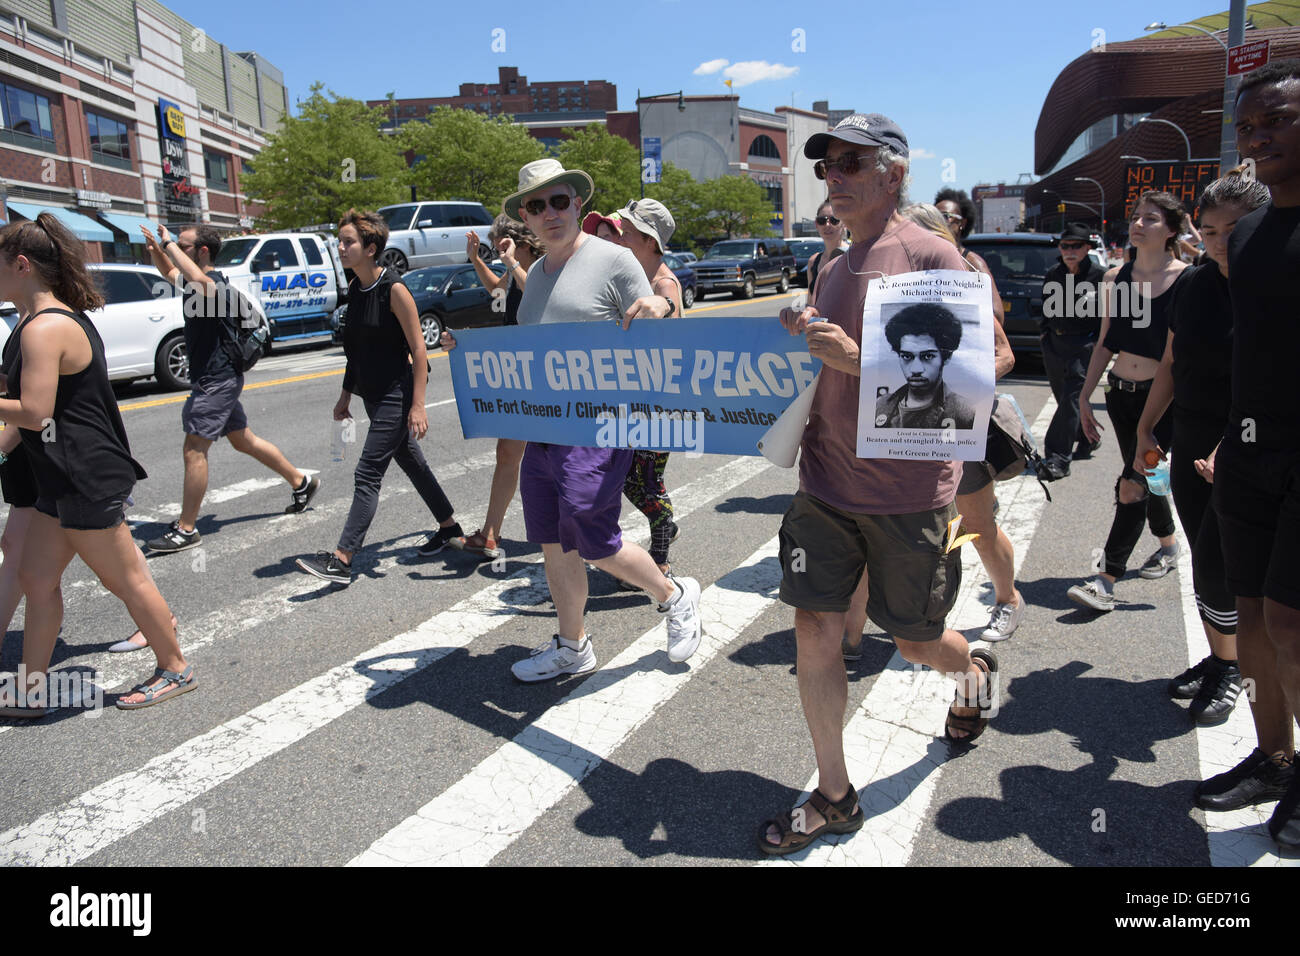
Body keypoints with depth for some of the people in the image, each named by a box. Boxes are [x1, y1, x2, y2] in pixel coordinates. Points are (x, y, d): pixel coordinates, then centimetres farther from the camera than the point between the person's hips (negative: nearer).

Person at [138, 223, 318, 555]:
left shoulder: (215, 283, -18)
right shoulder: (197, 281, 11)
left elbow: (198, 280, -43)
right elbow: (169, 272, 30)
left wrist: (170, 244, -31)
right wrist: (156, 248, 10)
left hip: (217, 380, -10)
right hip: (216, 379, 10)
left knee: (194, 451, -9)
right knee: (244, 441, 19)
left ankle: (186, 530, -4)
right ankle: (301, 483, 31)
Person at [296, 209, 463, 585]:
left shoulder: (393, 289, -16)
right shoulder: (355, 288, 8)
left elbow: (418, 350, -16)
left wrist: (417, 405, -20)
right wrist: (345, 394, 18)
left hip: (396, 396, -9)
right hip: (373, 395, 9)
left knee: (367, 474, -9)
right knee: (412, 462, 18)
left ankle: (341, 560, -7)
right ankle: (450, 527, 34)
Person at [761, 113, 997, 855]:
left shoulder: (932, 257, -10)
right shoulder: (835, 271, 11)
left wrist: (856, 358, -25)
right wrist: (802, 346, 0)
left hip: (909, 492, -5)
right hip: (827, 483, 6)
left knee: (917, 641, 12)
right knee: (816, 633, 2)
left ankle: (975, 670, 49)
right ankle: (835, 796, 18)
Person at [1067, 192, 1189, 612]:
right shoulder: (1115, 278, 6)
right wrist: (1084, 397, 9)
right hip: (1120, 392, 5)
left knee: (1132, 484, -12)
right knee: (1144, 478, 18)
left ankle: (1107, 580, -9)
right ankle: (1168, 543, 43)